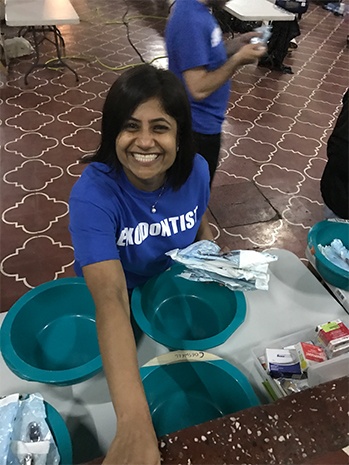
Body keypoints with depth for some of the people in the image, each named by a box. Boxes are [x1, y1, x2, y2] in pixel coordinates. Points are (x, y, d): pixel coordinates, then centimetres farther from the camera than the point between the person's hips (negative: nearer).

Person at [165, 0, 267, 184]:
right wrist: (237, 60, -20)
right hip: (199, 125, -9)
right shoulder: (191, 21, -27)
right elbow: (199, 89, -28)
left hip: (198, 121, 9)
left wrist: (233, 46, 0)